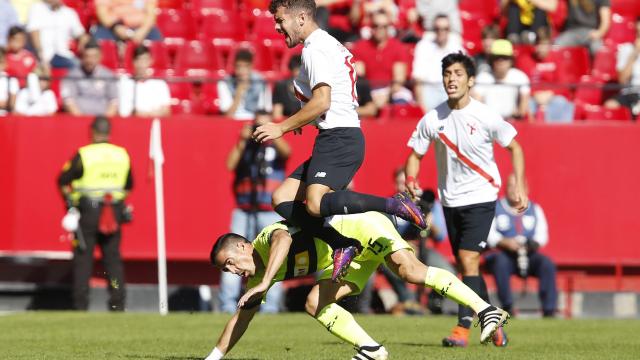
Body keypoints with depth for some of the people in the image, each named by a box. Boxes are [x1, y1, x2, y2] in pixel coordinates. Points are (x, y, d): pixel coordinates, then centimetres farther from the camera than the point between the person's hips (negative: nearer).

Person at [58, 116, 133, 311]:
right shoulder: (122, 154, 5)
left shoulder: (84, 154, -8)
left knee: (83, 258, 2)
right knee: (113, 258, 8)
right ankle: (118, 303, 4)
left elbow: (63, 181, -3)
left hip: (88, 212, -3)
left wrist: (69, 199, 11)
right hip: (114, 213, 3)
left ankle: (80, 304, -1)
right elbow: (128, 186, 15)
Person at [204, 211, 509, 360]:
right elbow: (240, 318, 19)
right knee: (314, 304, -6)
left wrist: (264, 283, -46)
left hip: (361, 228, -9)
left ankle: (486, 310, -38)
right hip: (350, 257, 9)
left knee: (410, 271, -30)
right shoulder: (257, 274, 11)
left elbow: (283, 238, -42)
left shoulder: (266, 237, -16)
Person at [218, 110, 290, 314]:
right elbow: (230, 165, -2)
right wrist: (243, 141, -7)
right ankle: (227, 305, -5)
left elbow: (286, 151, -13)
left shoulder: (275, 147, 9)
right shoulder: (244, 148, 13)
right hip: (244, 212, 1)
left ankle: (270, 308, -4)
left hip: (272, 213, -1)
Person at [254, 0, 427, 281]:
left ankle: (392, 205, -24)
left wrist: (282, 128, -12)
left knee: (316, 204, -28)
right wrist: (299, 122, 21)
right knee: (282, 199, 5)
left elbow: (322, 101, -18)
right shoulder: (331, 45, 23)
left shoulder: (315, 49, -8)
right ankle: (342, 244, -8)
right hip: (338, 139, 11)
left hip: (338, 139, -11)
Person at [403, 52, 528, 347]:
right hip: (450, 200, 4)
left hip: (481, 198, -4)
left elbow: (514, 146, 2)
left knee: (468, 260, -17)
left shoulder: (486, 117, -11)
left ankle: (462, 328, -17)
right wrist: (411, 180, -15)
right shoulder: (432, 119, -4)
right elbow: (415, 154, 6)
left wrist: (519, 187, -4)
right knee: (465, 266, 8)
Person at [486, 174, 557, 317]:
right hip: (502, 253, -2)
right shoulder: (494, 208, 9)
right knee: (500, 262, -37)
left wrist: (533, 244, -17)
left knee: (547, 264, -27)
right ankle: (507, 306, -36)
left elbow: (541, 233, 6)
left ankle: (549, 309, -29)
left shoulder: (535, 209, 17)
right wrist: (506, 242, -22)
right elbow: (490, 233, -4)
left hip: (528, 256, 2)